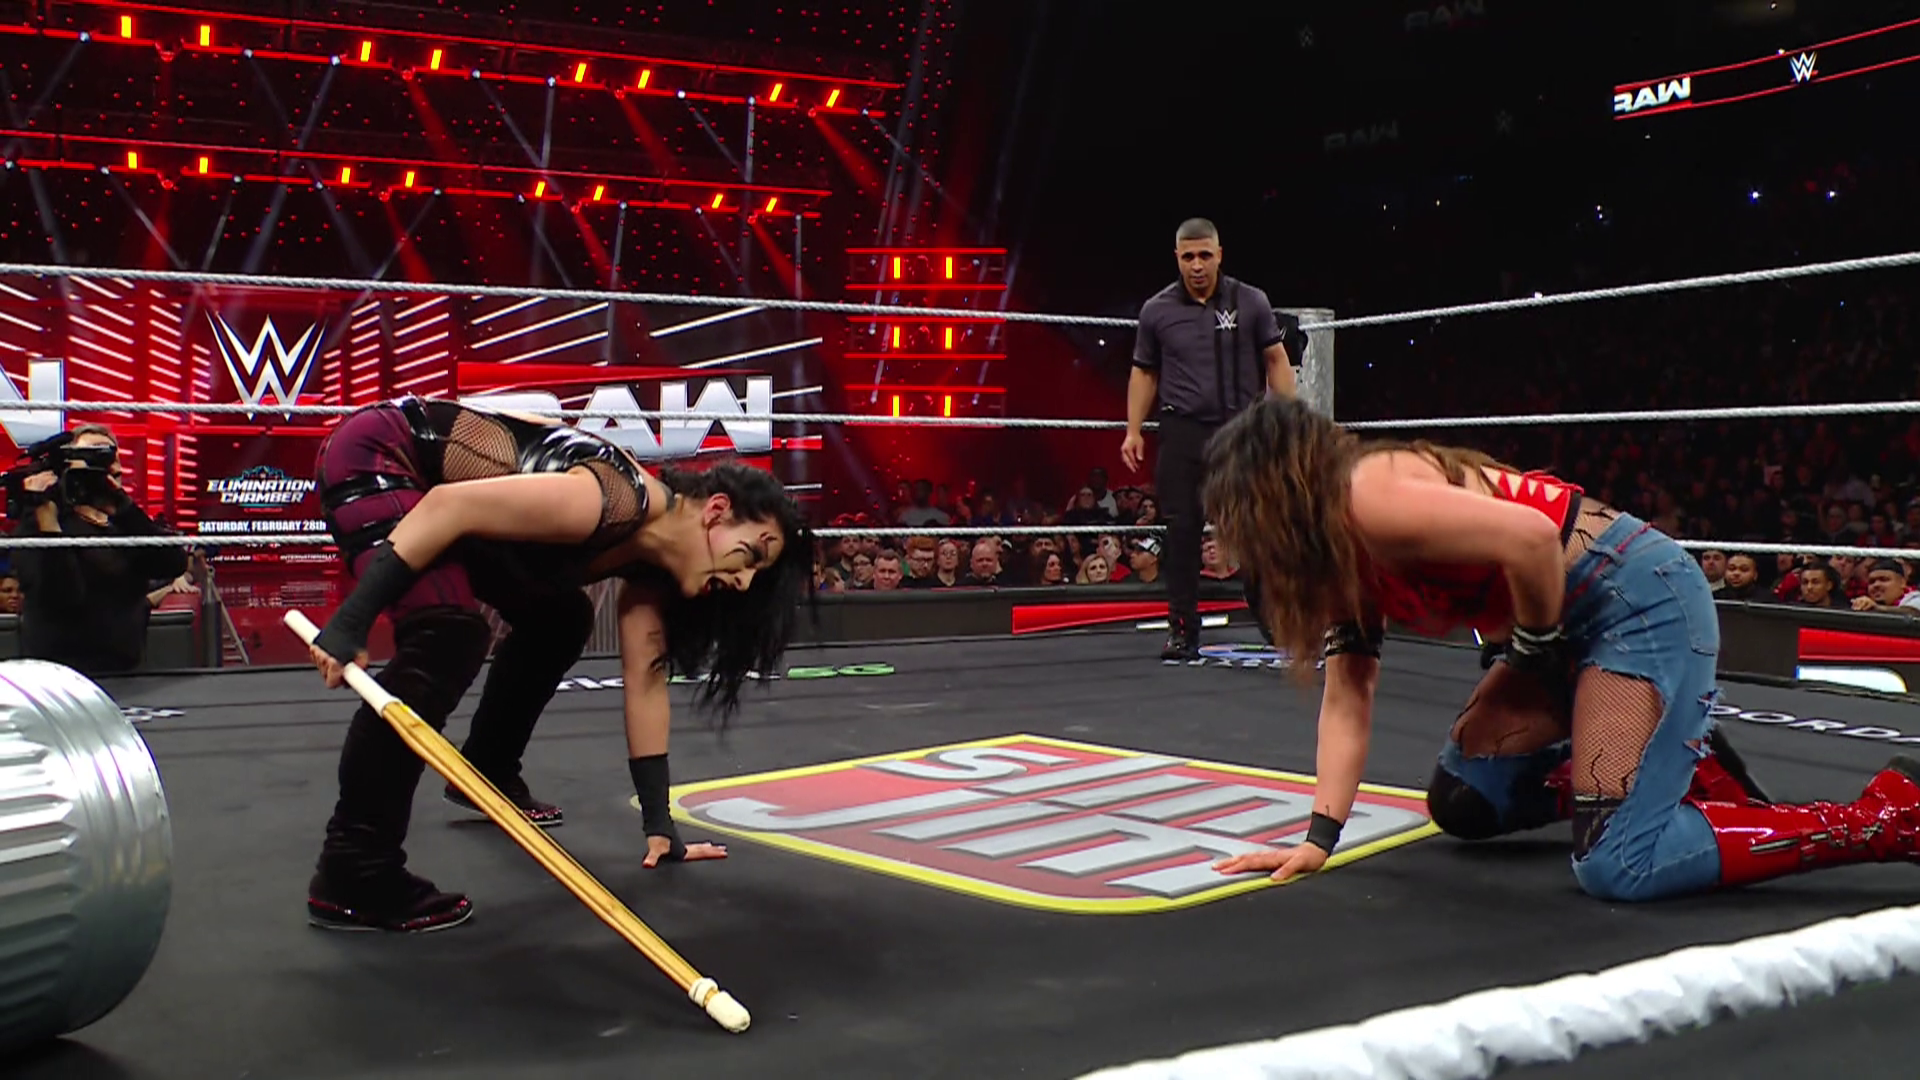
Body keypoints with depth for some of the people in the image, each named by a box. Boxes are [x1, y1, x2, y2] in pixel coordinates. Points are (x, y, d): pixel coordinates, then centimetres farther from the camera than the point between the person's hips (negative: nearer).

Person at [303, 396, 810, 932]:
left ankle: (486, 773, 35)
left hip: (427, 481, 10)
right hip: (375, 453, -9)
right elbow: (449, 506, -33)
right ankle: (351, 875, -23)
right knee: (452, 636, -27)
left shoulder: (648, 559, -1)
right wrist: (351, 621, -32)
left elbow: (646, 681, 4)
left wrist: (659, 822, 5)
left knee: (559, 619, 16)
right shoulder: (617, 504, -29)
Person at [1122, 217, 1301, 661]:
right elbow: (1144, 373, 12)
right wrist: (1133, 430, 5)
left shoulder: (1251, 302, 3)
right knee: (1182, 532, -1)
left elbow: (1276, 360, 7)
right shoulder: (1157, 310, 5)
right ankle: (1183, 632, 6)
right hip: (1183, 433, 0)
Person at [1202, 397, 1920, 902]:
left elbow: (1532, 537, -30)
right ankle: (1681, 763, 20)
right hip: (1576, 623, 10)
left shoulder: (1368, 498, -20)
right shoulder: (1340, 557, 10)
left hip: (1643, 598, -10)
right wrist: (1319, 837, -2)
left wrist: (1537, 648, -12)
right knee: (1460, 799, 13)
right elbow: (1346, 699, 7)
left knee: (1618, 867, -18)